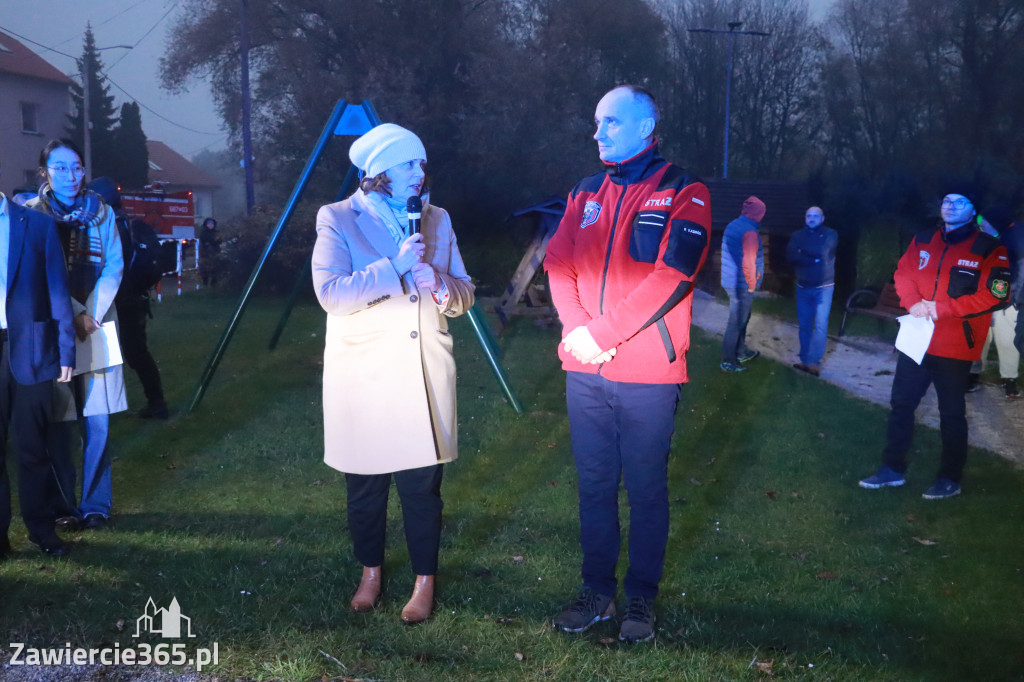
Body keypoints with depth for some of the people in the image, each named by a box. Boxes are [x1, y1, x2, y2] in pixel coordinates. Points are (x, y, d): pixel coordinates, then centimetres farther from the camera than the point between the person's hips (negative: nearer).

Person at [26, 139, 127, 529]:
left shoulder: (100, 212, 9)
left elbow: (113, 266, 2)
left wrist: (92, 314, -10)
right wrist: (73, 315, -13)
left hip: (96, 325, 1)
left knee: (97, 421, -1)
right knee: (57, 421, 0)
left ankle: (96, 505, 7)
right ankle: (62, 507, 9)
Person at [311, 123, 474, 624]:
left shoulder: (436, 220, 11)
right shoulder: (338, 220, -2)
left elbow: (465, 294, 11)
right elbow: (330, 292, -15)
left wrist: (438, 285, -11)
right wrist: (395, 268, -19)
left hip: (424, 373, 2)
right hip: (362, 372, -2)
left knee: (421, 484, 3)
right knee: (365, 484, 9)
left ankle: (425, 582, 17)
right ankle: (370, 574, 28)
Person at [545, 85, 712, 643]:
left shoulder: (682, 193, -3)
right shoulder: (587, 193, 13)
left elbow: (672, 275, -15)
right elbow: (558, 263, 5)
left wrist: (603, 334, -17)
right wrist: (576, 329, -12)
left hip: (648, 372, -4)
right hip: (585, 368, 5)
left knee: (646, 487, 6)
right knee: (594, 483, 12)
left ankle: (641, 597, 19)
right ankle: (597, 588, 24)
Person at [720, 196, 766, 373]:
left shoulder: (732, 226, 8)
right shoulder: (750, 232, -21)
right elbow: (748, 262, -25)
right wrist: (752, 284, -11)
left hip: (730, 280, 9)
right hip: (741, 285, -9)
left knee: (743, 318, 23)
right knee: (736, 322, 0)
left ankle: (741, 352, 37)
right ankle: (728, 362, 7)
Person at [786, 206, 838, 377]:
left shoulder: (830, 234, -1)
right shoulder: (798, 235, 6)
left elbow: (821, 251, -19)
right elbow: (790, 255, -11)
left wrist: (802, 249, -8)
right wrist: (813, 259, -17)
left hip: (824, 287, -3)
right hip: (803, 287, 3)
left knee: (821, 324, -11)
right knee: (804, 325, 7)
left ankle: (814, 362, -13)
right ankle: (805, 360, 13)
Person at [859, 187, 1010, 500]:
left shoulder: (989, 249, -8)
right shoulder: (923, 240, 9)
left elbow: (995, 295, -16)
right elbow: (903, 273, 8)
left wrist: (942, 308, -20)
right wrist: (913, 303, -13)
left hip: (954, 348, -5)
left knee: (952, 414, 7)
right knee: (901, 404, 11)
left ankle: (950, 479, 20)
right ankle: (893, 469, 24)